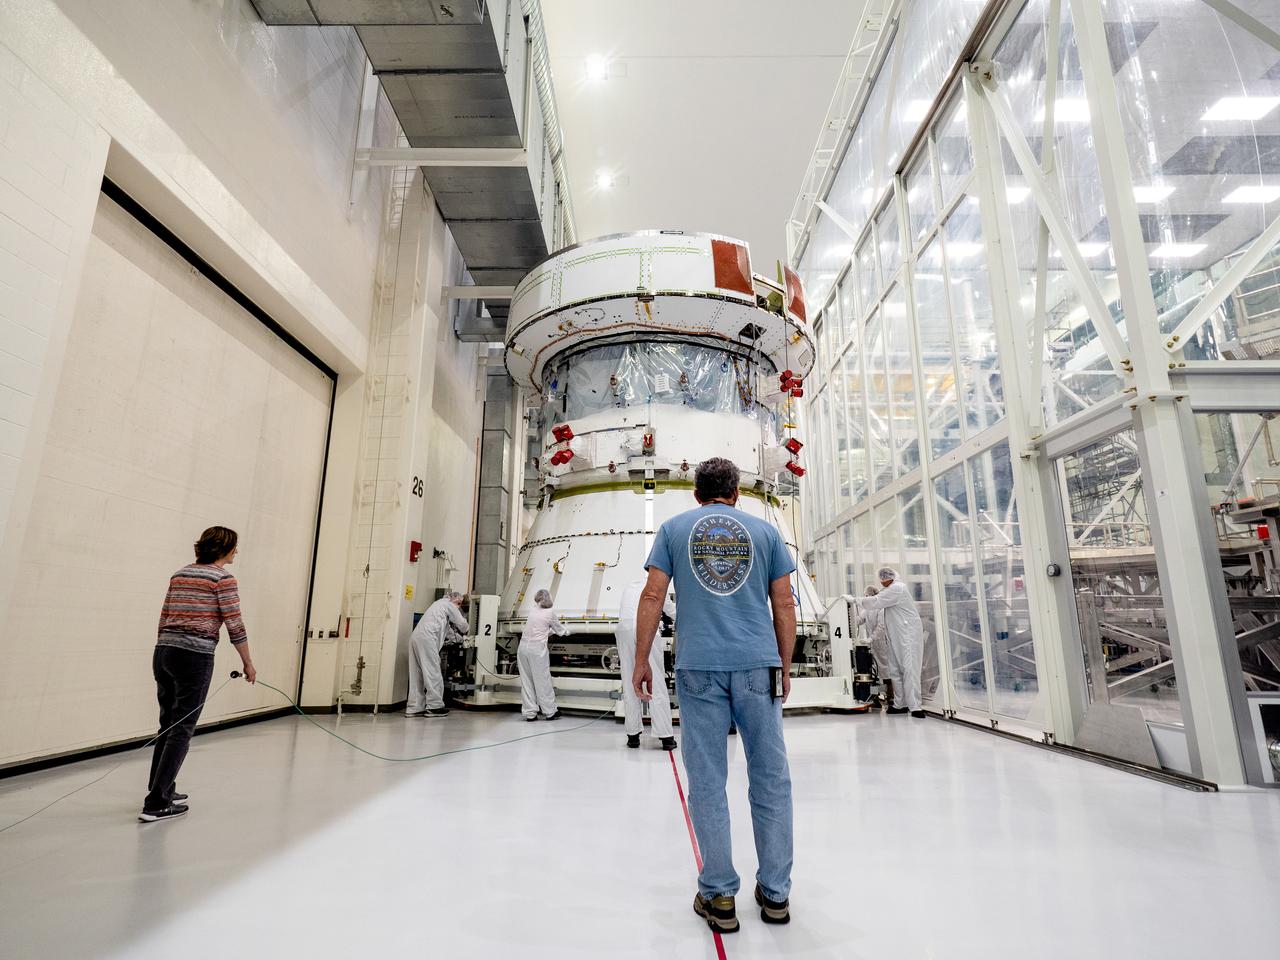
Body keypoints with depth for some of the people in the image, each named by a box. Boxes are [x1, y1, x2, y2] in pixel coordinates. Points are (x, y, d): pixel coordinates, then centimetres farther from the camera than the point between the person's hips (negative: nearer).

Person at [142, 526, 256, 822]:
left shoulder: (179, 574, 14)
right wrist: (248, 663, 0)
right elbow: (234, 625, -9)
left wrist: (166, 652, 24)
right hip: (195, 656, -7)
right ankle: (156, 804, 2)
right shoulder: (222, 578, -7)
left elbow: (164, 619, 16)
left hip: (163, 652, 7)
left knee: (168, 726, 19)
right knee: (182, 730, 1)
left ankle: (162, 790, 31)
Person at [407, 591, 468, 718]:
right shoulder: (448, 604, 6)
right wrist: (464, 632, 28)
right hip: (426, 637, -9)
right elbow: (461, 624, 9)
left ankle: (414, 708, 7)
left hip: (416, 636, 9)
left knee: (417, 674, 7)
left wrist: (455, 633, 29)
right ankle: (434, 706, -6)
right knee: (433, 672, -7)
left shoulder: (439, 604, 33)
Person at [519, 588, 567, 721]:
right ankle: (550, 712, 16)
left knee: (526, 681, 9)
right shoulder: (550, 613, -1)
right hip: (537, 649, -5)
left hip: (523, 647, 5)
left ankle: (530, 713, 14)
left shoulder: (532, 611, 13)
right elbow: (560, 630, 12)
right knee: (542, 681, 5)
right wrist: (566, 630, 33)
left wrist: (552, 631, 39)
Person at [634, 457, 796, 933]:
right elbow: (784, 604, 8)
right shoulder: (764, 530, 11)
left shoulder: (673, 528, 9)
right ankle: (775, 893, 22)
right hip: (757, 665, 1)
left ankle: (719, 897, 15)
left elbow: (653, 596, 1)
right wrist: (784, 667, 16)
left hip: (698, 667, -1)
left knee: (707, 782, 7)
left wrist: (641, 660, 7)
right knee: (771, 778, 12)